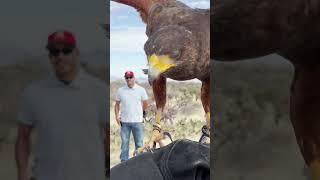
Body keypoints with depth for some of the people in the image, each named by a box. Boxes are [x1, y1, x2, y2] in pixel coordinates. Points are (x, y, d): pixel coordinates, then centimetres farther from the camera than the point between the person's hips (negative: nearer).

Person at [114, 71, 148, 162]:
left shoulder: (141, 90, 2)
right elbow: (117, 104, 11)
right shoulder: (120, 90, 5)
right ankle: (124, 160, 13)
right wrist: (117, 116, 0)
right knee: (124, 142, 6)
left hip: (137, 121, -1)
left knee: (139, 143, 4)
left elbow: (145, 104, 13)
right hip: (124, 121, 1)